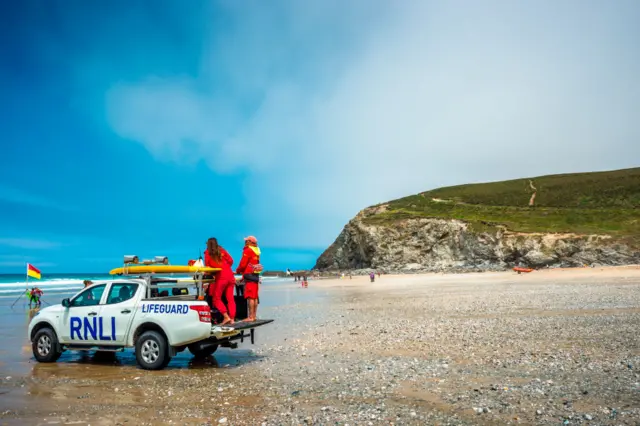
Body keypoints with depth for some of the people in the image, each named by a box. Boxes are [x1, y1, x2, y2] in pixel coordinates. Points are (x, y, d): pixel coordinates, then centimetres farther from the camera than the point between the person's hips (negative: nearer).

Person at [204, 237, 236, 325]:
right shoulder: (222, 250, 15)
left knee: (216, 298, 5)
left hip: (221, 277, -4)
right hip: (230, 276, 4)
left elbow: (207, 266, 3)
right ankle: (232, 319, 3)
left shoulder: (207, 253, 6)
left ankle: (226, 317, -7)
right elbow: (230, 260, 9)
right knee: (230, 298, 6)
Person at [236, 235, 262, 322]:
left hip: (249, 275, -9)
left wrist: (237, 271, 7)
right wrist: (243, 271, 16)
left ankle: (250, 317, -10)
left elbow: (243, 264, -11)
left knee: (250, 297, -9)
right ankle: (254, 316, 14)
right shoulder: (257, 250, 16)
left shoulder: (248, 250, -9)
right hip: (256, 275, 9)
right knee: (255, 297, 10)